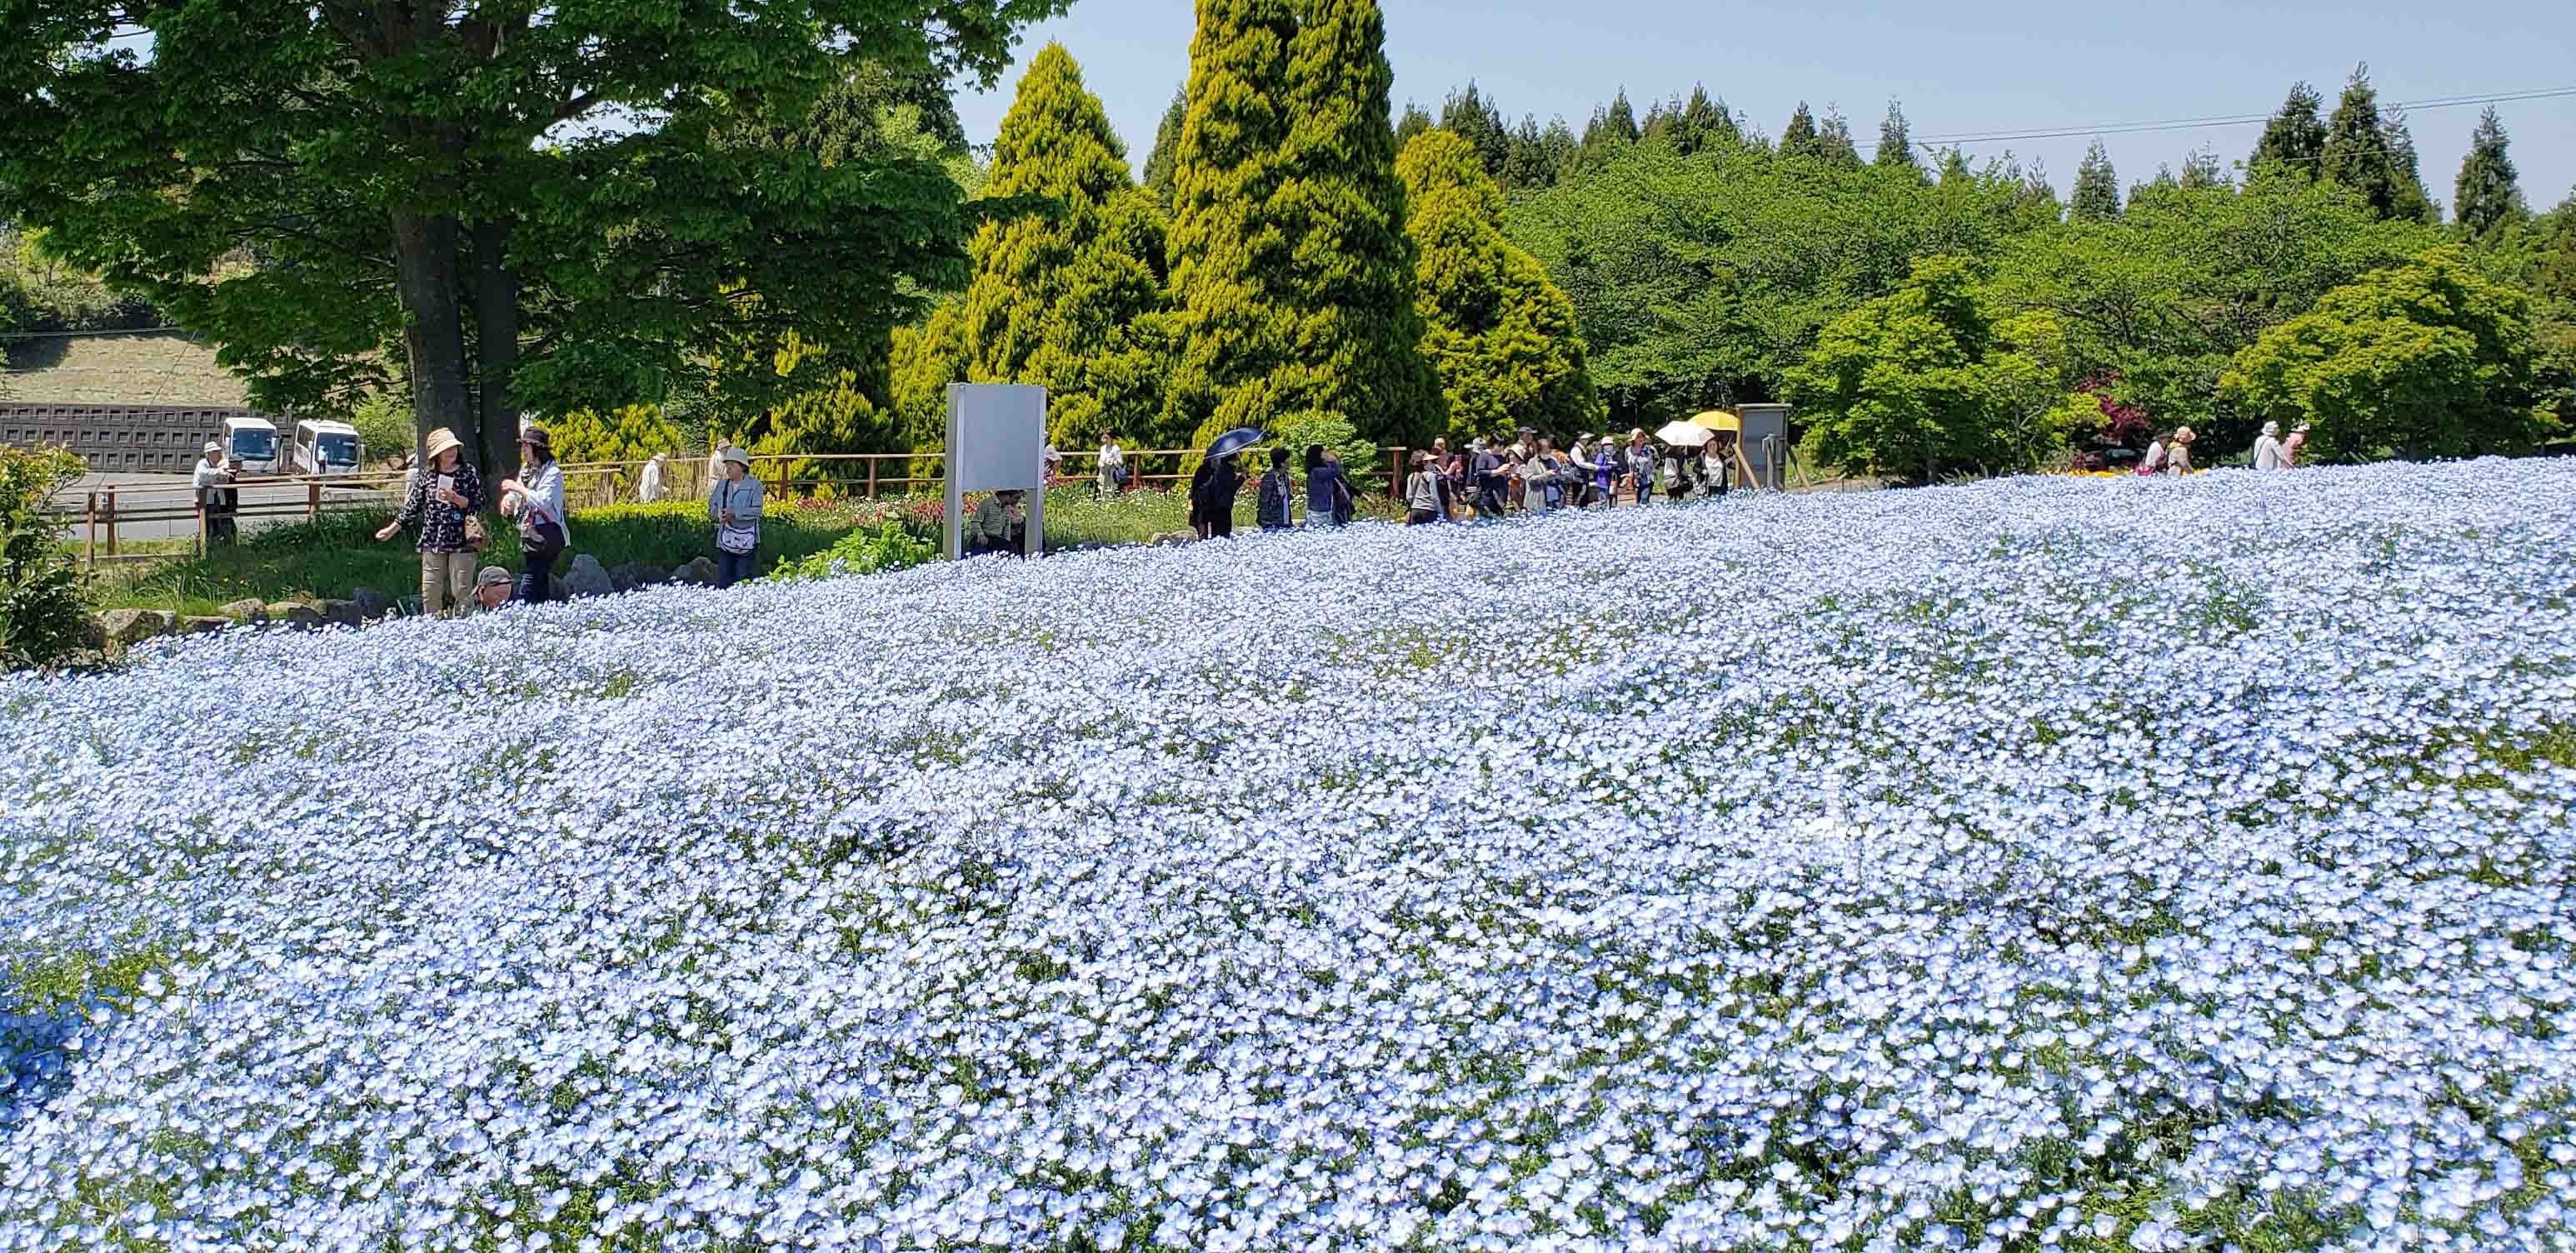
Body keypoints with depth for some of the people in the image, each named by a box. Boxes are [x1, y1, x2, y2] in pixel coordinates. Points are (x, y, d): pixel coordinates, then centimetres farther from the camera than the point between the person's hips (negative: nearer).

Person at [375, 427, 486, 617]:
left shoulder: (468, 472, 1)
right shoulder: (427, 474, 7)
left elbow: (479, 504, -2)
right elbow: (413, 506, 14)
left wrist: (455, 499, -16)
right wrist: (391, 529, 16)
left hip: (461, 542, -3)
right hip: (432, 541, 3)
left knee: (462, 593, -2)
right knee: (430, 594, 3)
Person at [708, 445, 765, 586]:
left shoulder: (754, 485, -6)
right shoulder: (722, 484, 11)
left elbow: (756, 511, -14)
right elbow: (712, 504, 16)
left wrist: (734, 514, -23)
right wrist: (717, 513, -7)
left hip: (746, 541, -5)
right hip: (726, 539, 5)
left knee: (743, 581, -1)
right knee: (723, 580, 4)